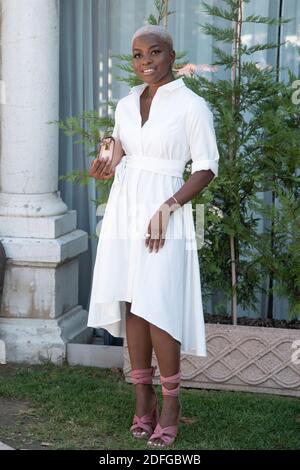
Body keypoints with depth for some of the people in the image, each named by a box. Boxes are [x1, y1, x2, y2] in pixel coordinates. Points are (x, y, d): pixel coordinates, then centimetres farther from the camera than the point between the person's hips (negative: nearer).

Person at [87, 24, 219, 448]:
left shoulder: (191, 105, -5)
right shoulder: (126, 104, 12)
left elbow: (207, 168, -7)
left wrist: (166, 209, -16)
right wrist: (106, 169, -2)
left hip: (164, 213, -5)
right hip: (123, 210, 6)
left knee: (158, 309, -10)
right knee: (131, 305, 5)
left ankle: (171, 401, 4)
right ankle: (143, 397, 14)